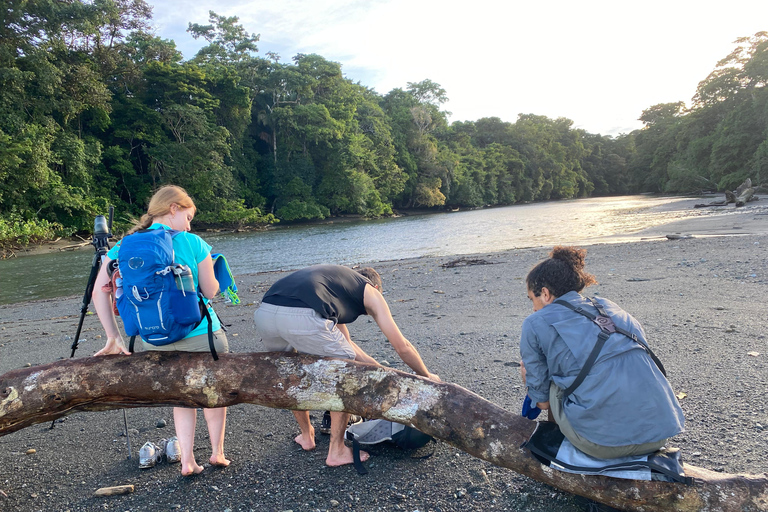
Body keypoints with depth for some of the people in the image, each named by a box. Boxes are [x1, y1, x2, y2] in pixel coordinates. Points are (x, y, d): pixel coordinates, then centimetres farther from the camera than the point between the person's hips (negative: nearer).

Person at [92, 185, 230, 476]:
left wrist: (113, 337, -4)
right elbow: (211, 291, -5)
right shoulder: (193, 243, -9)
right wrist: (212, 269, 15)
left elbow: (100, 290, -6)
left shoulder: (125, 246, 2)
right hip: (200, 334, -3)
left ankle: (187, 460, 18)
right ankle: (217, 452, 25)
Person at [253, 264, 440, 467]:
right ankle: (336, 451, 24)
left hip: (264, 313, 8)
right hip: (302, 318, -7)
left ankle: (306, 435, 48)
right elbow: (402, 347, 23)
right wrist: (427, 376, 40)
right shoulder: (370, 292, 22)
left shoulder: (337, 278, 40)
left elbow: (345, 343, 45)